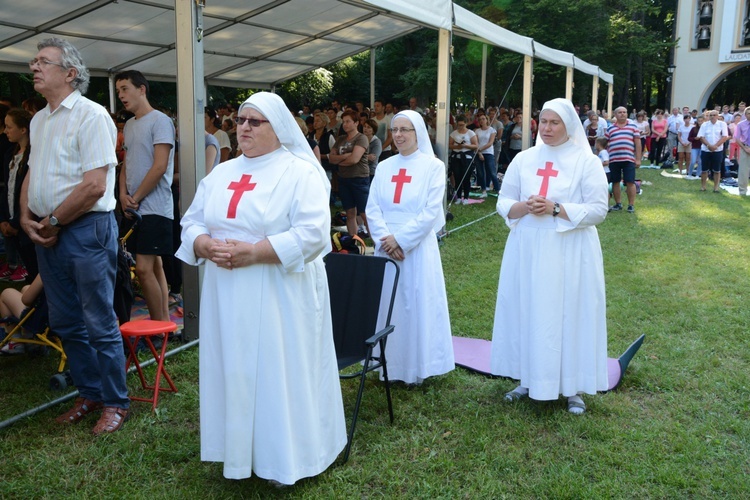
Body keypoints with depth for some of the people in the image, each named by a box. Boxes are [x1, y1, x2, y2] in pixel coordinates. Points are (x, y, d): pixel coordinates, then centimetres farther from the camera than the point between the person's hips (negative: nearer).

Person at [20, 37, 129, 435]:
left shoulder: (91, 116, -11)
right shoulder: (39, 120, 15)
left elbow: (95, 185, -18)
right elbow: (32, 175, 19)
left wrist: (53, 222, -11)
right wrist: (27, 217, 2)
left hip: (86, 228, -8)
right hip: (46, 233, 8)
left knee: (99, 323, -1)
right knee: (65, 323, 14)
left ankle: (116, 403, 12)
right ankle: (89, 393, 29)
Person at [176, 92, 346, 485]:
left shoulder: (300, 172, -8)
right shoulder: (221, 174, 12)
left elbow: (312, 234, -18)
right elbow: (191, 222, 11)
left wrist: (253, 252, -22)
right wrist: (206, 246, -12)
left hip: (279, 297, -6)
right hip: (227, 297, 6)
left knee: (279, 374, 3)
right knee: (234, 372, 13)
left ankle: (285, 458, 20)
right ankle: (239, 450, 30)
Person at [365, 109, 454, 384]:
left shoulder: (433, 166, -2)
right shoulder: (384, 167, 10)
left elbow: (431, 211, -10)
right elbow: (372, 208, 4)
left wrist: (401, 238, -14)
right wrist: (385, 239, -12)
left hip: (418, 247, -4)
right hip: (387, 247, 4)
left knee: (418, 304, 1)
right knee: (387, 304, 8)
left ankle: (417, 366, 14)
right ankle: (390, 364, 20)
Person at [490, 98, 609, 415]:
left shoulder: (587, 161, -4)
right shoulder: (524, 159, 7)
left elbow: (597, 210, -9)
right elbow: (503, 203, 6)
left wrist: (556, 209, -18)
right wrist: (524, 207, -15)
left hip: (570, 253, -3)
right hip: (527, 250, 4)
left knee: (569, 315, 1)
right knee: (526, 312, 9)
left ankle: (573, 387, 13)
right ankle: (528, 379, 24)